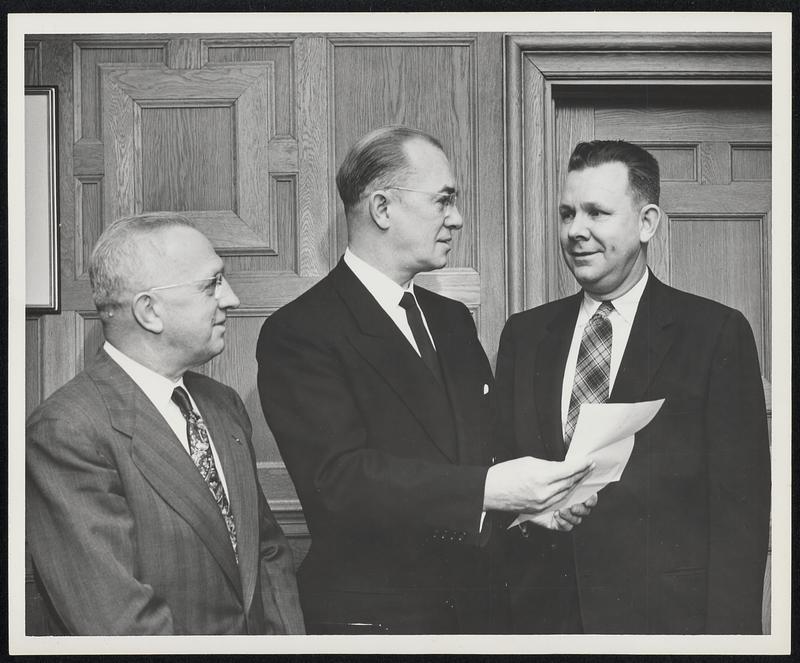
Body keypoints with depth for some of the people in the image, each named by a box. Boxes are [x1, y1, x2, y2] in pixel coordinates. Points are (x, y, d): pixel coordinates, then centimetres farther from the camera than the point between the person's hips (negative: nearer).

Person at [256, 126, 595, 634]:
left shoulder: (453, 320, 12)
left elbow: (489, 441, 14)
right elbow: (339, 474, -22)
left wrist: (537, 495, -7)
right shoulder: (299, 333, -12)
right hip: (372, 616, -6)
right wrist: (485, 490, -30)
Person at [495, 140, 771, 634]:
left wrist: (726, 632, -13)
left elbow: (739, 504, -7)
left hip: (665, 613, -3)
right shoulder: (524, 335, 9)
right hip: (539, 612, 4)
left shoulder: (717, 333, -3)